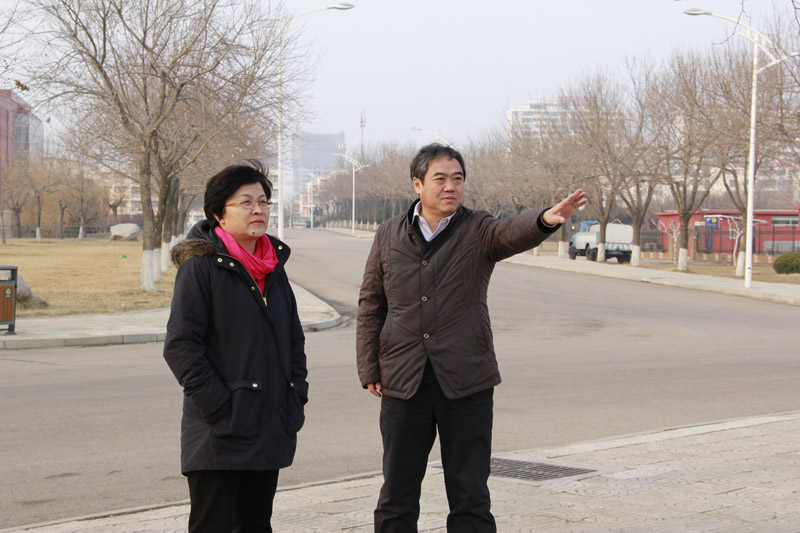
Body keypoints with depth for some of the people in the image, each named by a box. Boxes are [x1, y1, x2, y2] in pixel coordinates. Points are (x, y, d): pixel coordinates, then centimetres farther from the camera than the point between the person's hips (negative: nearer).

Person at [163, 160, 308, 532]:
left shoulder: (274, 267, 14)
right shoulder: (200, 266, -8)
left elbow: (294, 338, 22)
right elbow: (180, 345, -13)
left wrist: (296, 397, 10)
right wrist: (217, 407, -17)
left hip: (270, 431, 7)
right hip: (220, 433, -7)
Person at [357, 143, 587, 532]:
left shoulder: (478, 231, 0)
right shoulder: (389, 236, 6)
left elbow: (513, 232, -23)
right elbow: (370, 306, 11)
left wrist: (546, 220, -45)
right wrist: (369, 369, 5)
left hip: (466, 382, -1)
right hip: (403, 383, 2)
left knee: (470, 498, 3)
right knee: (397, 497, 9)